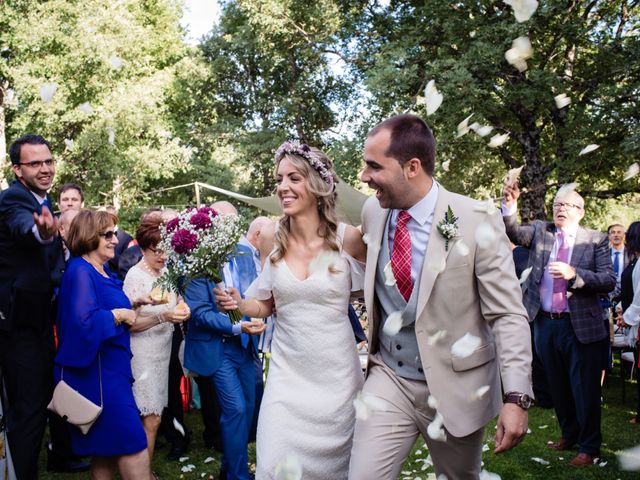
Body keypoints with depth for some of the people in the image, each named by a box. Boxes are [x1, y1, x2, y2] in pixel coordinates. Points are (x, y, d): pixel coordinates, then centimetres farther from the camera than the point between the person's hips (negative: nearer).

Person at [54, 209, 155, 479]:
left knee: (107, 449, 16)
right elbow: (84, 321, -28)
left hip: (110, 367, 10)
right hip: (97, 370, -10)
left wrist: (131, 305, 9)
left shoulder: (102, 271, 13)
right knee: (134, 446, -9)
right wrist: (119, 315, -16)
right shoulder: (80, 271, -16)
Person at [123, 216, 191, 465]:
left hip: (162, 352, 6)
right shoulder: (135, 276, -13)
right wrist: (162, 317, -25)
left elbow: (172, 303, 16)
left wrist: (181, 308, -6)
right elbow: (130, 323, -15)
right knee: (151, 421, -4)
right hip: (143, 355, -6)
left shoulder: (164, 271, 6)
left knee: (153, 418, 11)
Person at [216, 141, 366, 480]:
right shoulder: (274, 243, -1)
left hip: (335, 374, -2)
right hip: (287, 374, 2)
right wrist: (238, 303, -8)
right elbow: (266, 306, 10)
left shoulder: (347, 239, -10)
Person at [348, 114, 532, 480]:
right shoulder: (373, 212, -3)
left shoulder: (476, 223, -16)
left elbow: (509, 316, -13)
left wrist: (517, 398, -19)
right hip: (388, 379, 3)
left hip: (455, 387, -3)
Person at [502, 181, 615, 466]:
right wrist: (509, 206, -27)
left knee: (584, 389, 4)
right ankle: (569, 435, 38)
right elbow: (513, 233, -10)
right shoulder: (540, 231, 7)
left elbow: (609, 281, -11)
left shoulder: (596, 240, -3)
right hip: (546, 324, 4)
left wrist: (574, 274, -24)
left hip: (582, 326, -4)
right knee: (558, 387, 18)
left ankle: (589, 446, 21)